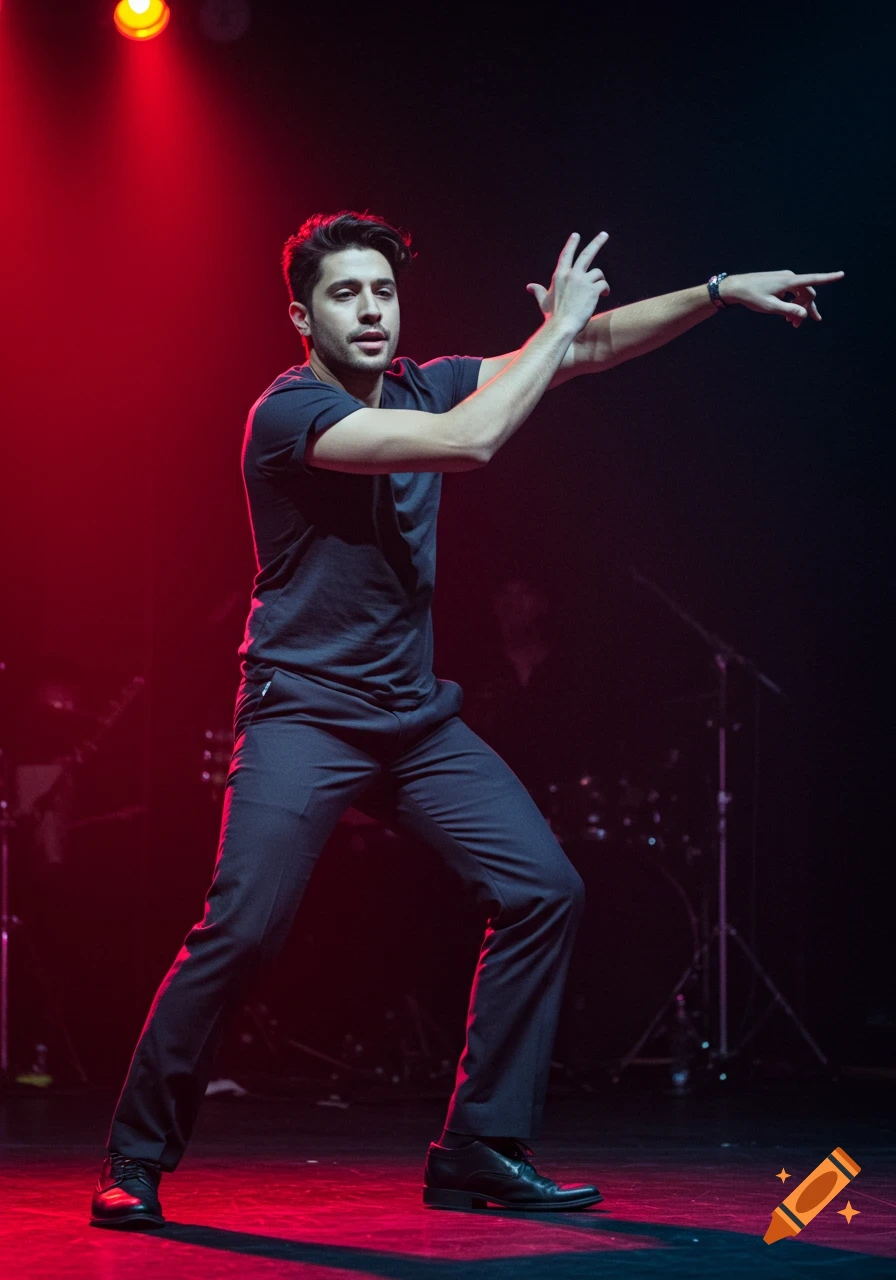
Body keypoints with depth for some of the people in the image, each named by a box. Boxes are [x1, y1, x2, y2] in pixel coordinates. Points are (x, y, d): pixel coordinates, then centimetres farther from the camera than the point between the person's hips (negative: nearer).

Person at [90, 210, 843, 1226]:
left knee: (542, 890, -4)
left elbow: (585, 352, 8)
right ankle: (136, 1161, -1)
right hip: (303, 714, -7)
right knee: (241, 929, -19)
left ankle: (479, 1152, 4)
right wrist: (556, 325, -16)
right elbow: (470, 441, -26)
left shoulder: (423, 384, 8)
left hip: (415, 717, 7)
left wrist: (722, 291, 0)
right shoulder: (290, 410, -15)